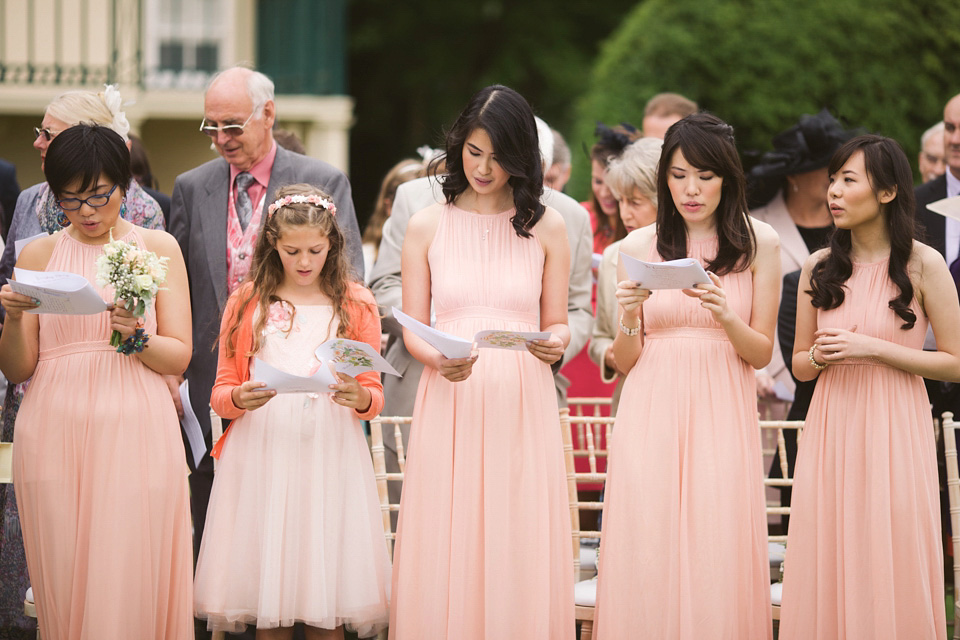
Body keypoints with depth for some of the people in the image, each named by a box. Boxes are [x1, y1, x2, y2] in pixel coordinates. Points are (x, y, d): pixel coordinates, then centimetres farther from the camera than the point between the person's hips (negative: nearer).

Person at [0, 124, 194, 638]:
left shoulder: (157, 248, 8)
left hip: (134, 435, -1)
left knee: (130, 582, -6)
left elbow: (178, 358, 4)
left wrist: (136, 336, -15)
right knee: (62, 584, 0)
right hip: (55, 436, 1)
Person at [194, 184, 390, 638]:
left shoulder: (356, 305, 10)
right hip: (261, 459, 0)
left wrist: (359, 397, -15)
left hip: (329, 457, 0)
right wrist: (239, 399, -15)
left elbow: (375, 396, 8)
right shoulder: (246, 302, 10)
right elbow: (220, 392, 8)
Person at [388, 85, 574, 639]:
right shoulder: (428, 226, 7)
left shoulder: (546, 228, 8)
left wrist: (556, 343, -13)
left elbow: (557, 324, 11)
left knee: (520, 556, -2)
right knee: (445, 559, -2)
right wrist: (439, 359, -14)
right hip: (449, 406, 0)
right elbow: (412, 328, 7)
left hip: (522, 406, 0)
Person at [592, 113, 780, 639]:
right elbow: (625, 362, 9)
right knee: (647, 558, -4)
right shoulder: (639, 247, 7)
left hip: (722, 415, -1)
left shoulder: (758, 244, 5)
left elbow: (762, 353, 5)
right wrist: (629, 317, -11)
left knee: (717, 557, -6)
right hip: (651, 414, 1)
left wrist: (726, 317, -13)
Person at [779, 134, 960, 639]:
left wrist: (873, 349, -13)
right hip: (831, 431, 3)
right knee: (829, 576, 3)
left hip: (893, 428, -3)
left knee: (891, 577, -2)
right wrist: (821, 356, -8)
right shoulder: (819, 269, 7)